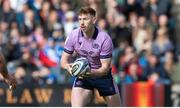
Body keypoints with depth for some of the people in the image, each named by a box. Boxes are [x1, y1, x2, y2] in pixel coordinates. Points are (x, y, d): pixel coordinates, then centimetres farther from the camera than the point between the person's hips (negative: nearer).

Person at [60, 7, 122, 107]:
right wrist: (68, 66, -32)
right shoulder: (73, 36, -15)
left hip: (102, 75, -1)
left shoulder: (105, 39, -23)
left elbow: (105, 67, -21)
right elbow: (64, 60, -7)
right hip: (82, 75, 1)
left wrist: (91, 72, -41)